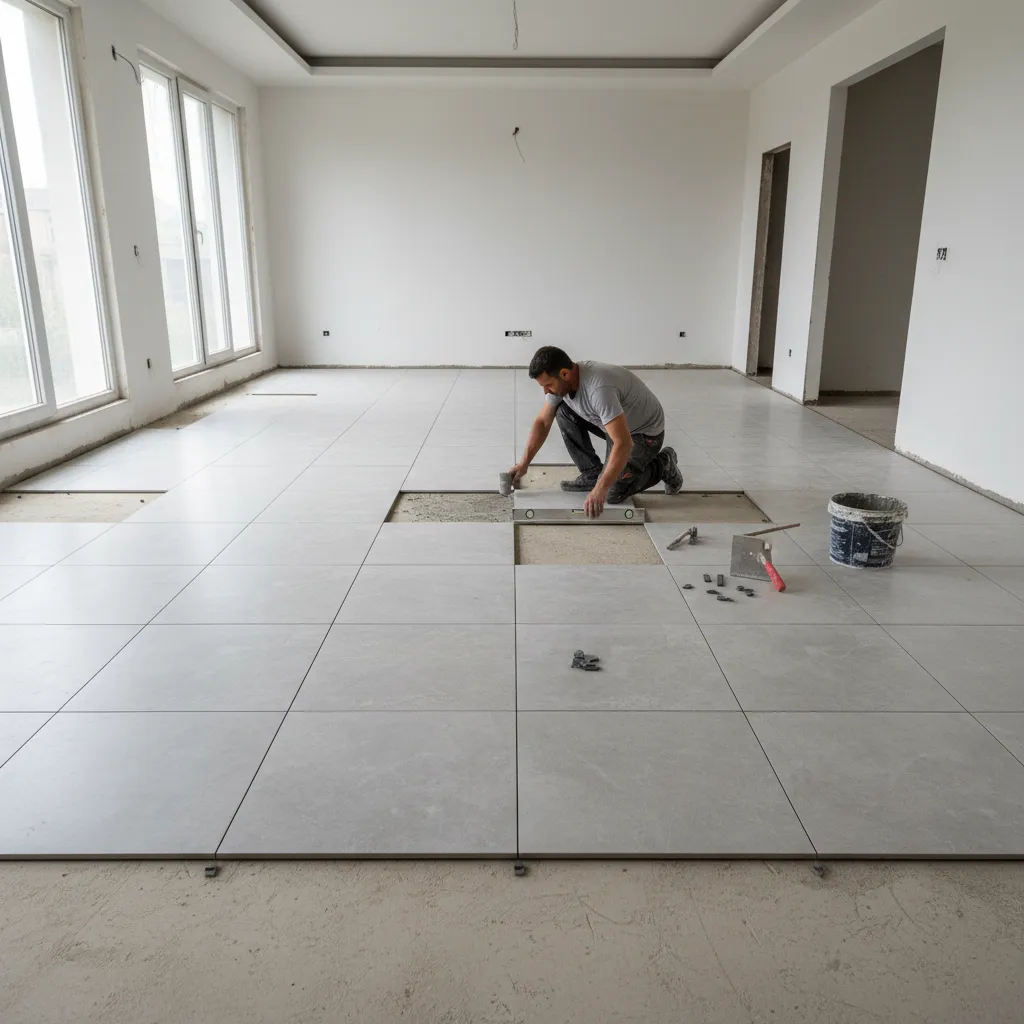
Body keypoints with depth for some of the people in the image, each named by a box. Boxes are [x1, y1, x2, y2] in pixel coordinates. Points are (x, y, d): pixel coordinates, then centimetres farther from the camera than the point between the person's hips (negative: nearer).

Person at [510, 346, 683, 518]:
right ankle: (591, 473, 3)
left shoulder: (599, 389, -40)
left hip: (645, 431, -8)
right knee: (563, 412, -8)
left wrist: (600, 489, -49)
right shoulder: (560, 381, -13)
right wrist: (524, 463, -4)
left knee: (613, 492, -18)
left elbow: (623, 444, -45)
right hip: (614, 422, 8)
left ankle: (663, 466, 8)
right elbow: (543, 422, 1)